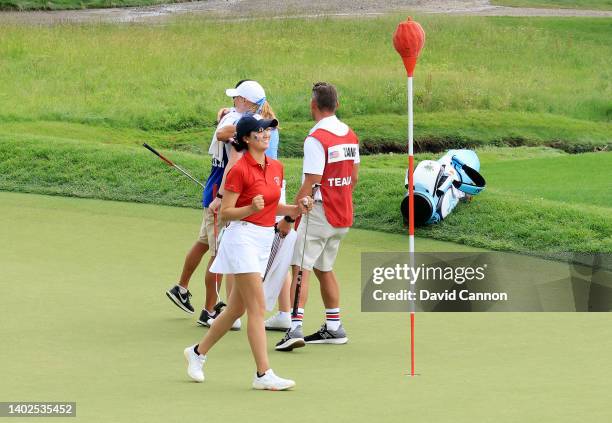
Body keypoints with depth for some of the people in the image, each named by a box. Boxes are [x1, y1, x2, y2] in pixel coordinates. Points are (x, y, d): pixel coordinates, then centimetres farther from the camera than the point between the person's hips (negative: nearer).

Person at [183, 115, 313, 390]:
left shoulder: (275, 168, 10)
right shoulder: (240, 170, -12)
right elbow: (225, 213, -11)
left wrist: (296, 209, 5)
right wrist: (251, 208, -27)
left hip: (265, 240, 8)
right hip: (243, 236, -8)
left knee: (236, 308, 14)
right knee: (257, 307, -11)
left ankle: (198, 352, 31)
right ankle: (263, 375, -12)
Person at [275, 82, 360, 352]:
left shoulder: (316, 139, -16)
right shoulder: (350, 135, 8)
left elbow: (311, 184, -19)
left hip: (319, 214, -8)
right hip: (344, 215, 8)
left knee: (300, 267, -9)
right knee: (324, 268, 19)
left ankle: (295, 328, -20)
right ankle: (334, 327, 23)